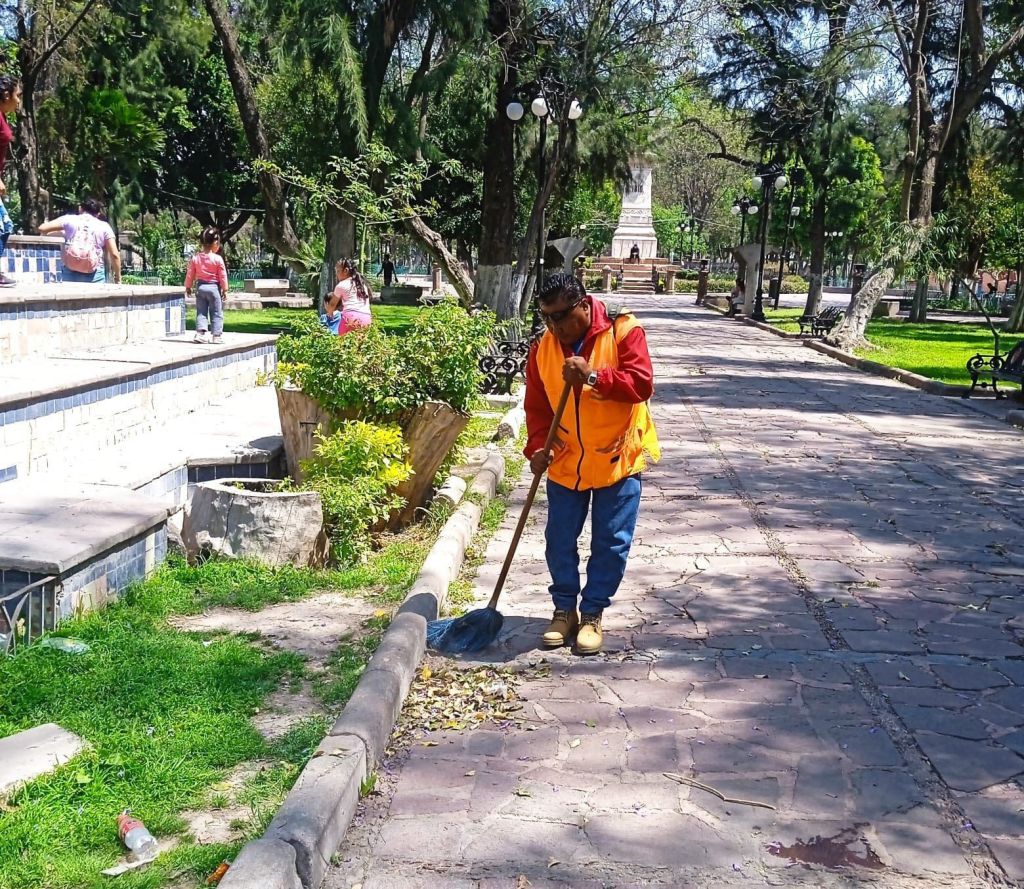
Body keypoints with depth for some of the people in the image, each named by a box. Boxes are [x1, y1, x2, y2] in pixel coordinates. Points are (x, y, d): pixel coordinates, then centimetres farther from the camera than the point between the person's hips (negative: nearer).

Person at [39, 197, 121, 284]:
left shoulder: (70, 219, 11)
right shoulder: (104, 226, 10)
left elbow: (42, 228, 9)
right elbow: (114, 255, 2)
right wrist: (118, 278, 9)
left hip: (71, 273, 1)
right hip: (95, 275, -1)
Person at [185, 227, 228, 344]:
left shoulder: (195, 258, -1)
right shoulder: (218, 259, -12)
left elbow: (190, 274, 5)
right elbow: (223, 276, -7)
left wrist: (188, 287, 17)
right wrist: (225, 289, 3)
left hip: (200, 287, 4)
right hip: (214, 287, -4)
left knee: (201, 312, 11)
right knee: (217, 313, 4)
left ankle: (200, 333, 0)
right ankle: (216, 336, 3)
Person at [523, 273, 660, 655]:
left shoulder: (623, 331, -13)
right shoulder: (543, 348, -1)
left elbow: (642, 384, -21)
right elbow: (537, 406, 4)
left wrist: (594, 376, -32)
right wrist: (537, 447, -11)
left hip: (618, 460, -3)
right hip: (566, 463, 3)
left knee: (611, 543, 3)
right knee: (559, 541, 7)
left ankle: (592, 614, 18)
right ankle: (564, 609, 24)